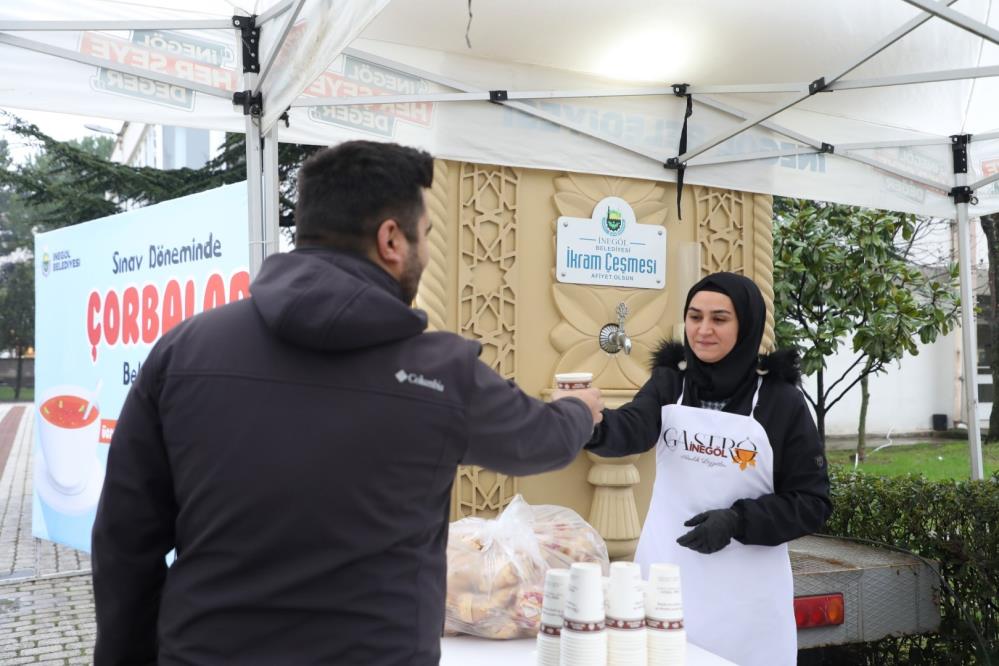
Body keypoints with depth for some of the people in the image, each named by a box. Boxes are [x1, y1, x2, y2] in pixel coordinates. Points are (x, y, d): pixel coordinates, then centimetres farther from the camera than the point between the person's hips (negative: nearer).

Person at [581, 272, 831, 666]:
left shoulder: (780, 399, -6)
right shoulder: (669, 381, 0)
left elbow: (812, 503, -3)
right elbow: (632, 430, -20)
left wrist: (737, 521, -18)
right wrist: (591, 425, -42)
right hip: (665, 578, 2)